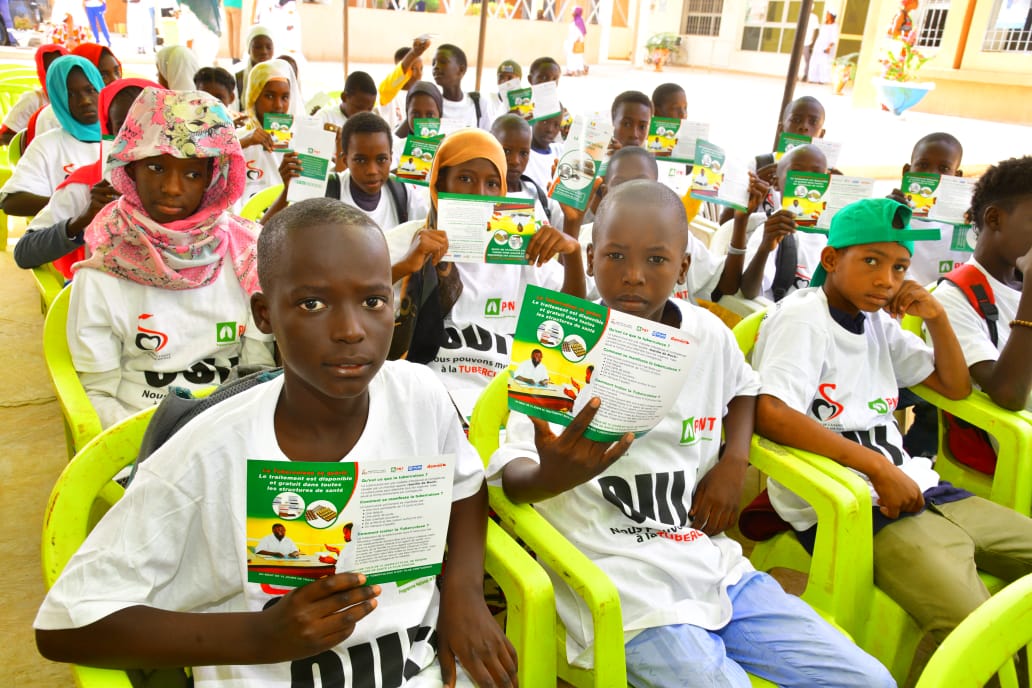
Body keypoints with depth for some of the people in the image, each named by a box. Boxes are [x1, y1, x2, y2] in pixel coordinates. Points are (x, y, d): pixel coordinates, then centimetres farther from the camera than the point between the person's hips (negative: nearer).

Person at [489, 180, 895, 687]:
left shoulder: (709, 335, 3)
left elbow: (743, 387, 25)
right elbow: (510, 475, -14)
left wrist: (733, 462, 6)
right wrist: (553, 475, -37)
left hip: (716, 569, 5)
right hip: (625, 591, -5)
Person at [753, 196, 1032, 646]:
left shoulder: (877, 321, 15)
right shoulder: (802, 318, -11)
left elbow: (956, 387, 23)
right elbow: (768, 413, -27)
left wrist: (936, 317, 6)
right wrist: (878, 467, -23)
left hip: (915, 491, 9)